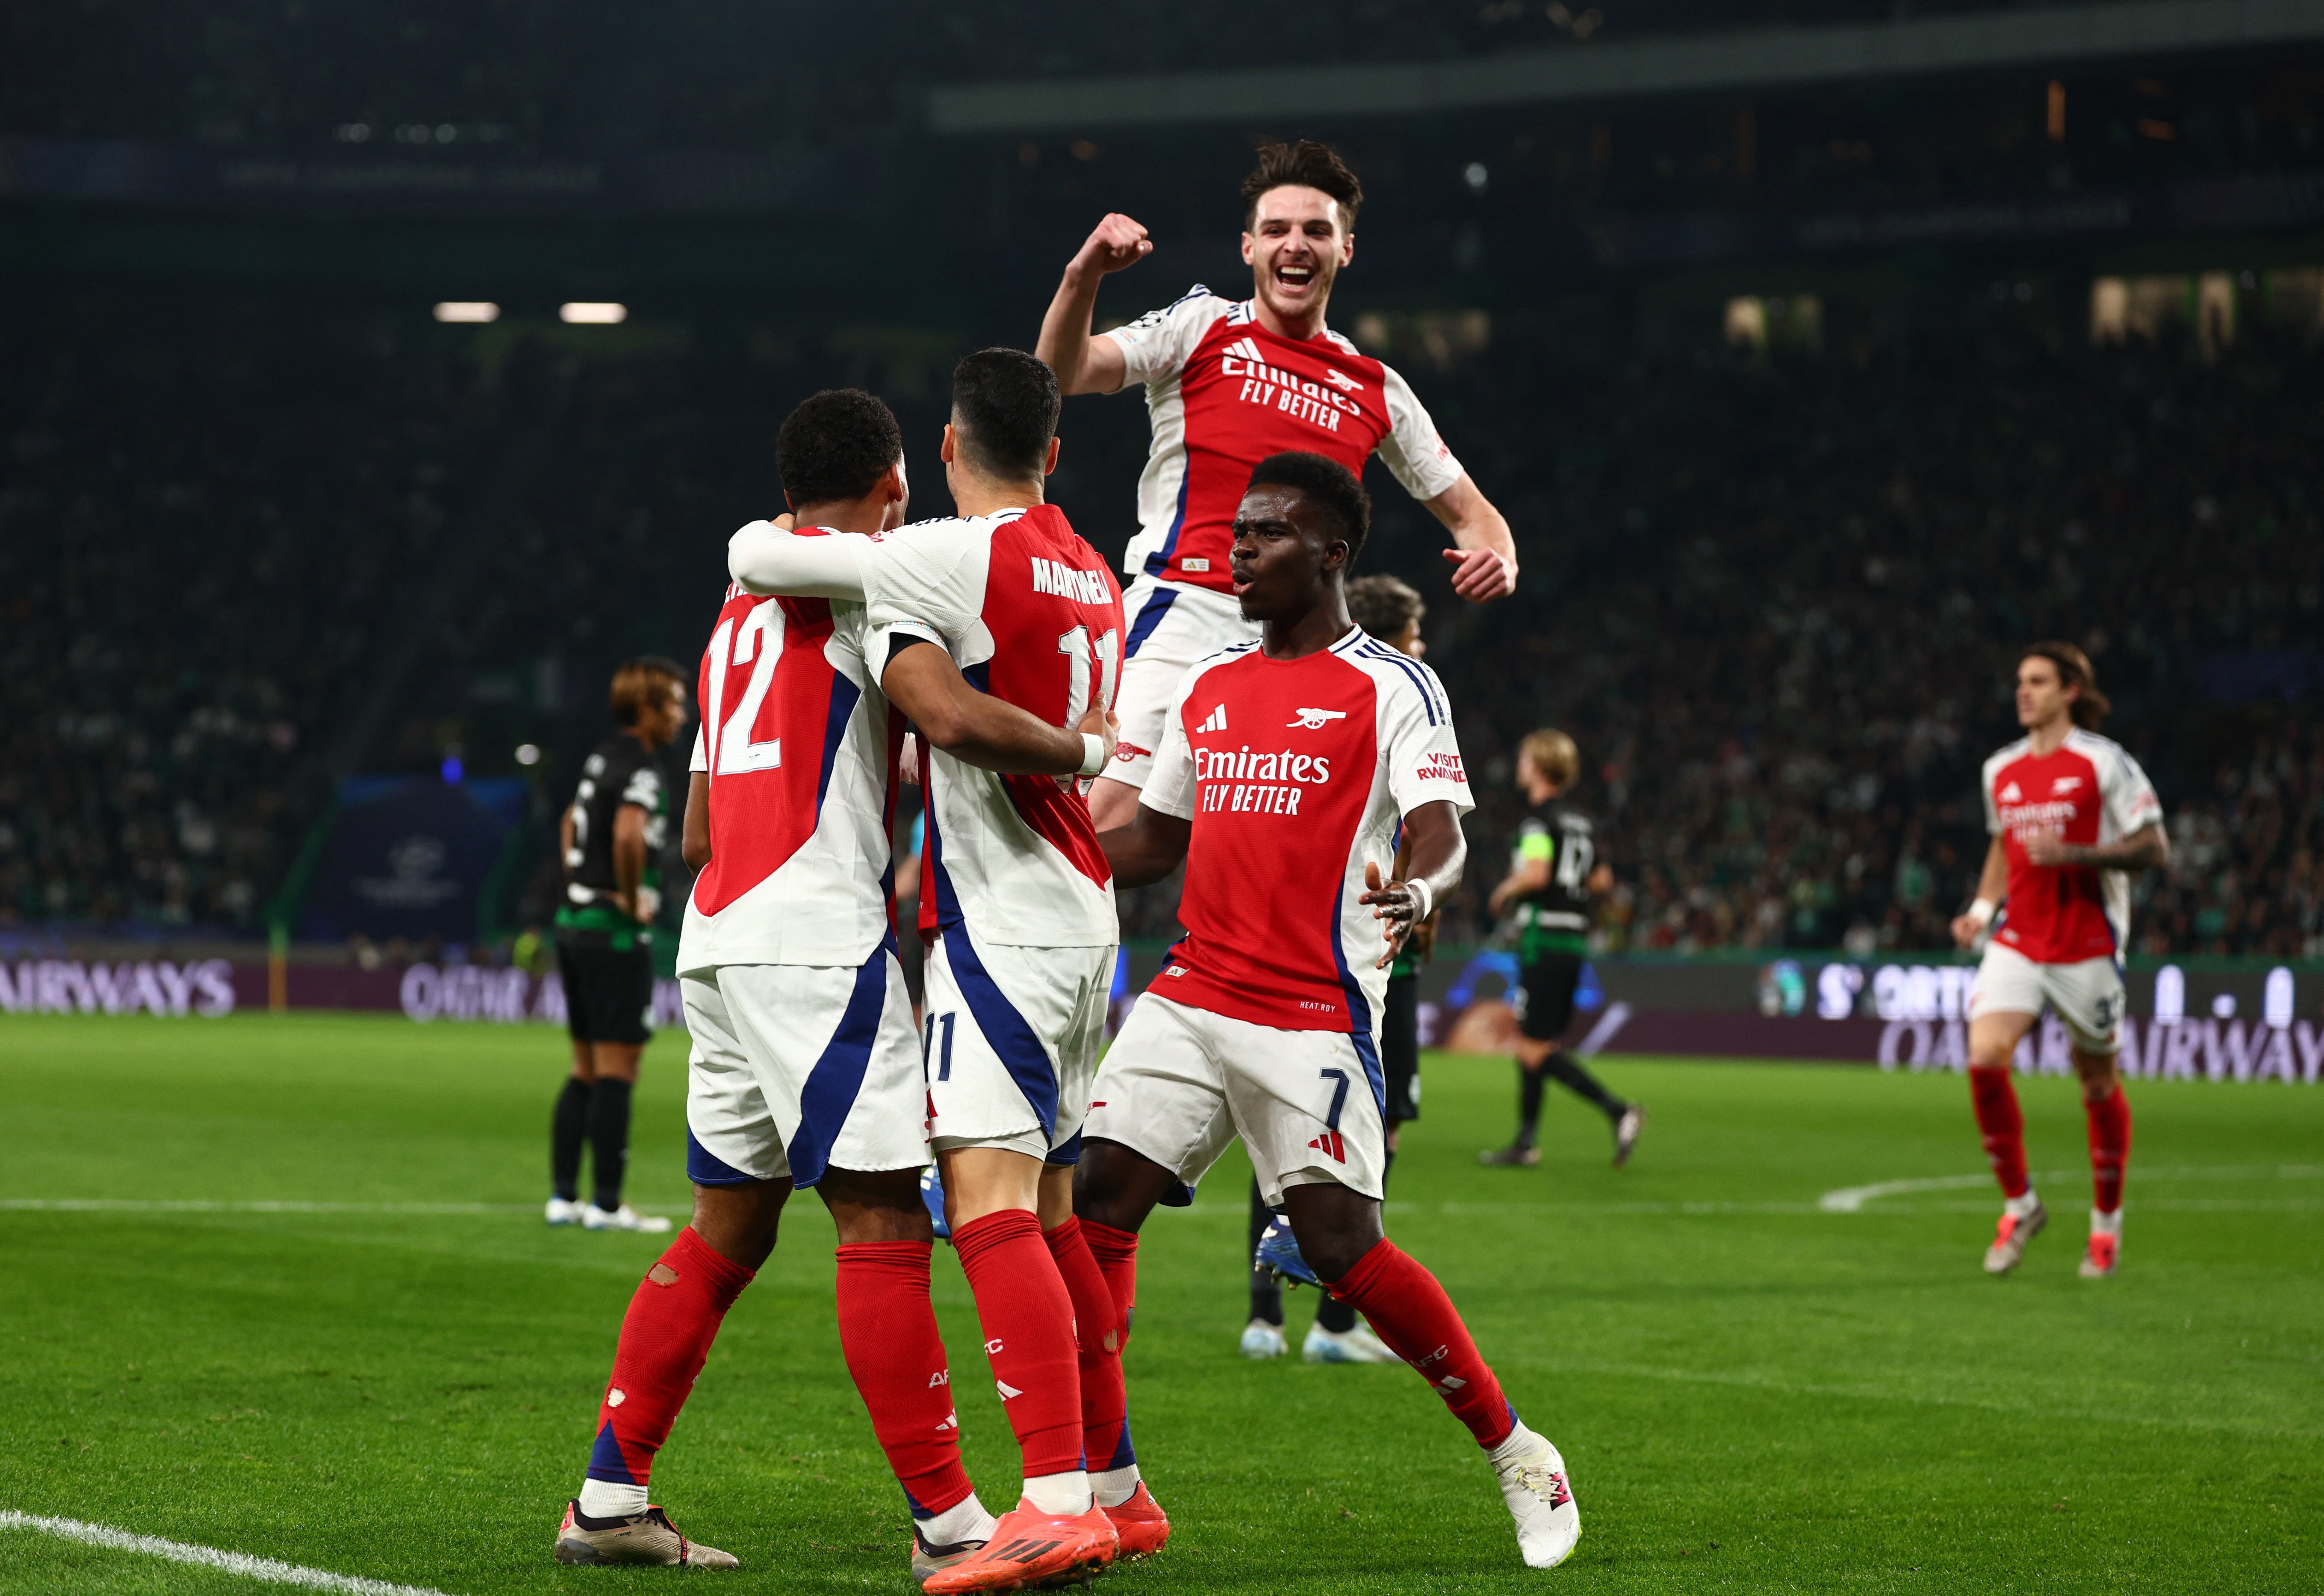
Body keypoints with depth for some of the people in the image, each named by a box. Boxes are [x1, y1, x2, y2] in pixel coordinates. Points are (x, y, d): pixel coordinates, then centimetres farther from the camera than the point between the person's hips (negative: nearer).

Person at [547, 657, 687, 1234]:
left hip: (575, 922, 9)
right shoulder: (641, 770, -15)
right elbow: (629, 834, -33)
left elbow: (571, 823, 31)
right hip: (615, 936, -9)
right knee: (617, 1069, -5)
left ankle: (563, 1195, 14)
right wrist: (631, 898, -20)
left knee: (587, 1071, 13)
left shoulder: (603, 758, 14)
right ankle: (606, 1203, -4)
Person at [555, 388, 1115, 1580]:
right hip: (814, 939, -9)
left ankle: (608, 1499, 15)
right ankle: (949, 1525, -10)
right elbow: (950, 719, -21)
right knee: (884, 1223, -9)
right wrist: (1089, 751, -6)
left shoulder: (740, 607, 24)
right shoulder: (864, 572, -3)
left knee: (728, 1229, 14)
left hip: (718, 940, 9)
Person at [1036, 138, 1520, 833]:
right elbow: (1064, 373, -4)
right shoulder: (1202, 327, 8)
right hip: (1184, 611, -4)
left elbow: (1471, 513, 22)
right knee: (1110, 821, -20)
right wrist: (1083, 278, -22)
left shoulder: (1378, 389, 17)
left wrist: (1497, 560, -2)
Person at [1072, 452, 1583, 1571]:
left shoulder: (1392, 690, -3)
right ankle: (1103, 1480, 3)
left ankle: (1518, 1457, 6)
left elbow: (1441, 836, -14)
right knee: (1097, 1205, -5)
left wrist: (1419, 890, -37)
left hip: (1315, 1015, -6)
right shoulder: (1207, 689, 16)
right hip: (1190, 998, 6)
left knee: (1341, 1246, -11)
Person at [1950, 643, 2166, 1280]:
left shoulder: (2104, 763, -6)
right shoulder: (2001, 770, 11)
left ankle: (2107, 1223, 25)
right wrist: (1982, 909, 9)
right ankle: (2019, 1204, 0)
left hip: (2087, 945, -4)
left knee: (2098, 1082, 6)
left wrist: (2074, 854, -21)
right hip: (2017, 941, 4)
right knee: (1984, 1058, -16)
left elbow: (2153, 849, -8)